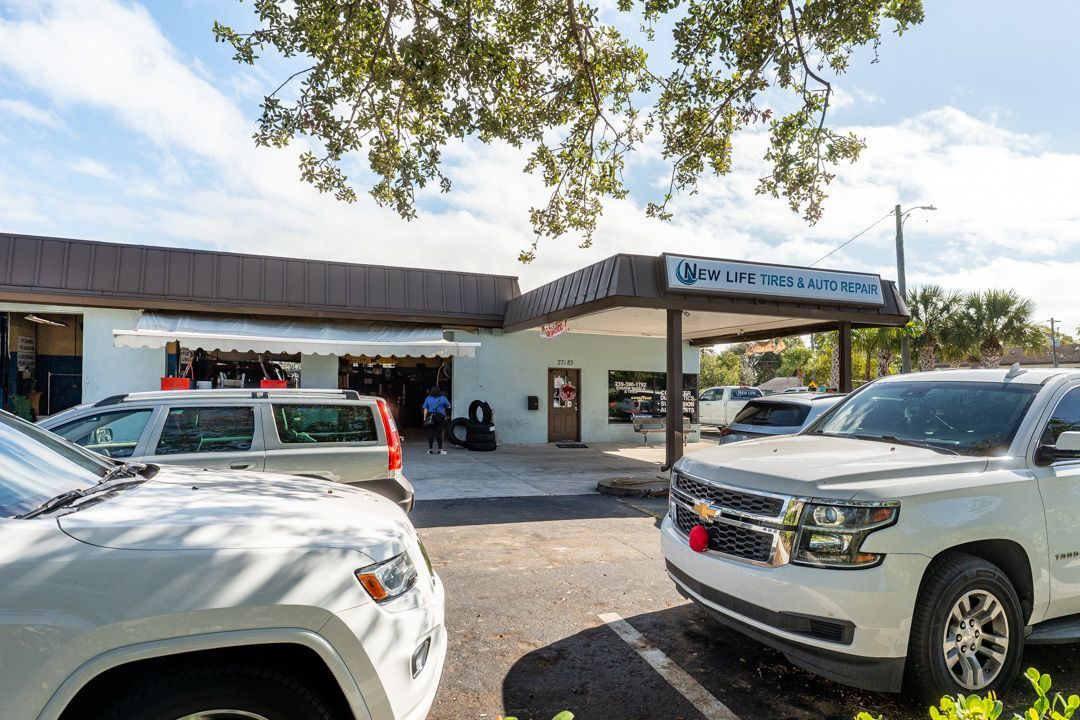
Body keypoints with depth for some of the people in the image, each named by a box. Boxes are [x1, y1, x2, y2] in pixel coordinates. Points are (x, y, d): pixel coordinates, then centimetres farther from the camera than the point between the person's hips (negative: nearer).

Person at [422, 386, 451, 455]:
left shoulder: (428, 398, 7)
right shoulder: (443, 398, 3)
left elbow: (425, 409, 4)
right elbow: (448, 406, 12)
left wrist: (425, 418, 5)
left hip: (430, 416, 2)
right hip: (440, 416, -2)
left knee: (430, 433, 2)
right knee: (439, 433, -1)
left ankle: (430, 449, 5)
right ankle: (440, 449, 1)